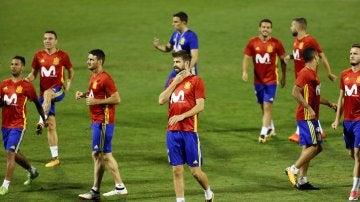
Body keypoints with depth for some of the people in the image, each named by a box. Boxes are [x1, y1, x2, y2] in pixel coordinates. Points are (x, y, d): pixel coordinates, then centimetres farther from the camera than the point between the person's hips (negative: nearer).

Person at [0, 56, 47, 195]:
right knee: (14, 153, 18)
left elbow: (37, 103, 5)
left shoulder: (27, 86, -6)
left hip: (18, 125, -6)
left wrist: (44, 119, 10)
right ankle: (32, 171, 44)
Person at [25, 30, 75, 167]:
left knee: (47, 94, -41)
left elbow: (71, 70, 13)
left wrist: (69, 82, -4)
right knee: (51, 125, 2)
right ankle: (55, 158, 7)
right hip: (44, 93, 3)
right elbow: (34, 73, 14)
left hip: (58, 90, -3)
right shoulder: (39, 55, 7)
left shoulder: (62, 55, 0)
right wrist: (28, 79, -7)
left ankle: (41, 122, -41)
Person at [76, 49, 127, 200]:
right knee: (97, 155, 11)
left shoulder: (105, 78, -16)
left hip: (104, 121, -10)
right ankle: (95, 190, 14)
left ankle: (120, 187, -3)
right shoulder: (93, 76, 13)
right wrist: (84, 94, 8)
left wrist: (96, 101, -19)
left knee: (105, 154, -8)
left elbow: (116, 99, -18)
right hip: (96, 121, 10)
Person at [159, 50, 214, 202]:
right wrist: (175, 83, -2)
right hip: (172, 131, 5)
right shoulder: (173, 81, 15)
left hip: (189, 131, -5)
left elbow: (200, 106, -10)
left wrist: (181, 116, -19)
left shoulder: (195, 81, -3)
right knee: (177, 170, 3)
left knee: (195, 170, 0)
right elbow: (161, 100, 3)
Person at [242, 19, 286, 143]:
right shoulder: (252, 42, -1)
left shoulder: (276, 43, -6)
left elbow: (282, 60, 4)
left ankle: (263, 133, -12)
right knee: (262, 106, 15)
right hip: (258, 80, 4)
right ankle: (271, 128, 35)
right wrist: (244, 71, -16)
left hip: (271, 80, -3)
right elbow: (246, 58, 1)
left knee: (267, 106, -11)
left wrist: (284, 76, 7)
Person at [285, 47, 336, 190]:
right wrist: (309, 108, -24)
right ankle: (293, 170, -7)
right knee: (314, 146, -11)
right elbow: (295, 92, -22)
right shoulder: (305, 73, -13)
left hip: (311, 117, 10)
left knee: (307, 148, 9)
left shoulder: (312, 73, 17)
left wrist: (329, 103, 31)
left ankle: (302, 180, 10)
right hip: (307, 117, -10)